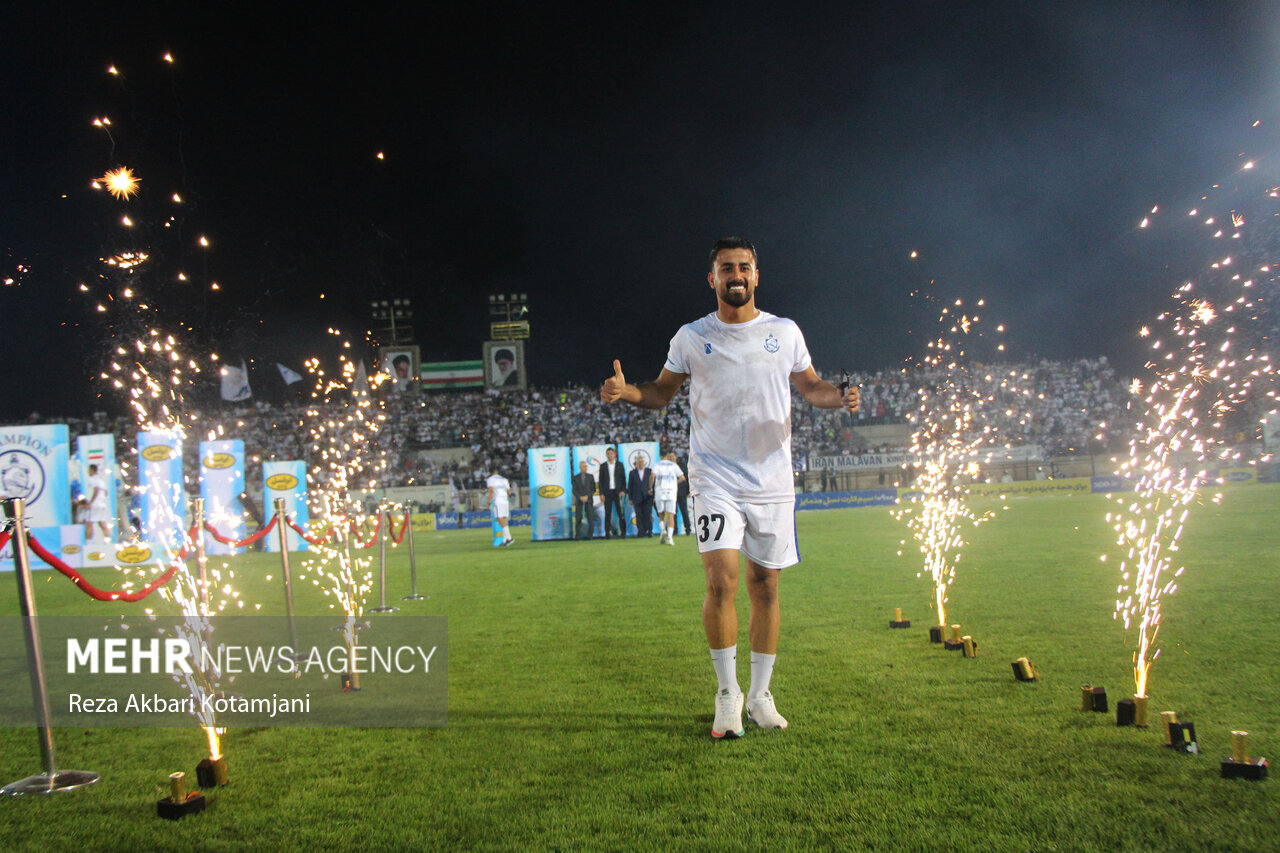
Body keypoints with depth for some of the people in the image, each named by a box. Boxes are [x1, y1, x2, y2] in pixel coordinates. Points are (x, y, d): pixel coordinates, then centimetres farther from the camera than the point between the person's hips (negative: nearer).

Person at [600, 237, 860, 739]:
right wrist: (626, 392, -7)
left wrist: (839, 397, -4)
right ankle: (727, 693, 5)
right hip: (714, 477, -2)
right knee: (722, 582, -14)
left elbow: (809, 386, 17)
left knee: (765, 587, 6)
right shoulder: (691, 337, 4)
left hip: (772, 481, 2)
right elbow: (663, 392, 13)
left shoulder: (784, 332, 6)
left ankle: (760, 695, 20)